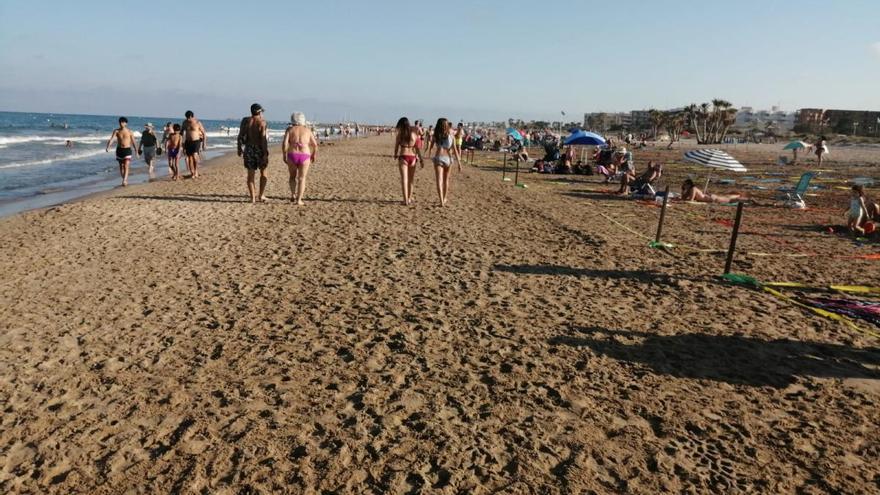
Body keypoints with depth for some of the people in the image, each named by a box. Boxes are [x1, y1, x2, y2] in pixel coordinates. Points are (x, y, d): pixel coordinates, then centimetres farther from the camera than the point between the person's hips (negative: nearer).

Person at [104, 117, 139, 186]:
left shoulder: (129, 131, -2)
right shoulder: (116, 131, 0)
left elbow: (133, 142, 5)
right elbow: (111, 139, -11)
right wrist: (107, 147, -27)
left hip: (127, 150, -3)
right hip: (119, 150, 3)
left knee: (126, 166, -15)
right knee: (121, 167, 11)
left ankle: (124, 181, -22)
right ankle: (125, 180, 26)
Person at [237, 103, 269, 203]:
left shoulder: (245, 121, 2)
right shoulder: (263, 122, -8)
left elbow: (240, 136, 0)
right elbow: (264, 139, -16)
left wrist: (240, 149, 10)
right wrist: (265, 153, -16)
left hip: (249, 149, 2)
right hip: (260, 149, -2)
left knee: (251, 174, 7)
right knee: (263, 173, 15)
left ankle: (253, 197, 5)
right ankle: (261, 195, 10)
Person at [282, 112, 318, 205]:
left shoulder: (289, 129, 4)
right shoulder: (307, 130, 9)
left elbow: (284, 143, -7)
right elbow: (315, 144, 7)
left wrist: (284, 155, 3)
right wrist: (314, 155, 21)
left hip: (292, 156, 0)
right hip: (304, 156, 0)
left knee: (293, 176, 22)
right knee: (302, 179, 10)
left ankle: (293, 194, 8)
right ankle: (299, 200, 3)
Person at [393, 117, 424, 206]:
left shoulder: (400, 135, -2)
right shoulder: (414, 134, 4)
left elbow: (396, 147, 5)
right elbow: (417, 148, 3)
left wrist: (395, 155, 25)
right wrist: (421, 159, 7)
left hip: (403, 157, -3)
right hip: (412, 157, 3)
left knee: (404, 179, -4)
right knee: (411, 180, 16)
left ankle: (406, 200, -13)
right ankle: (409, 198, 27)